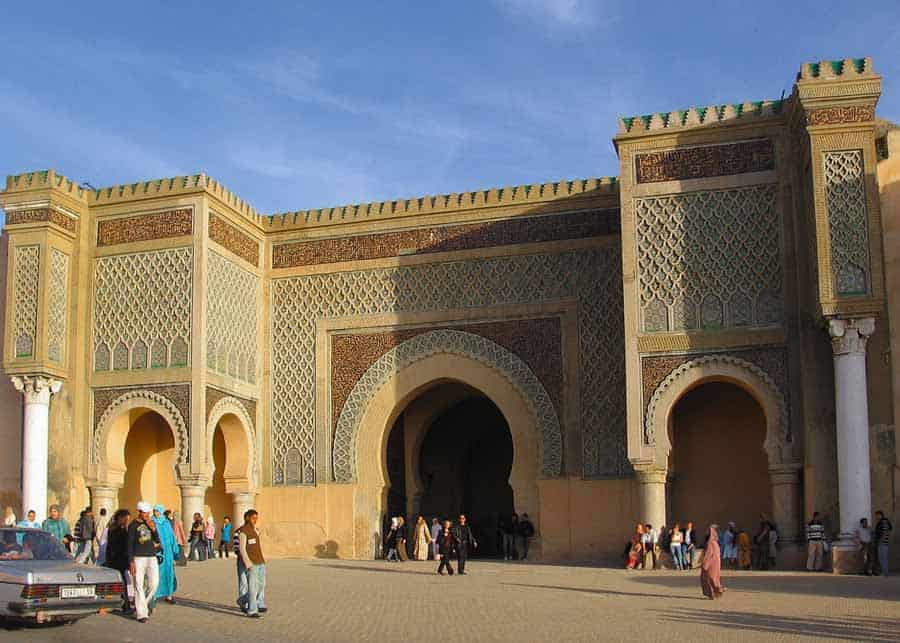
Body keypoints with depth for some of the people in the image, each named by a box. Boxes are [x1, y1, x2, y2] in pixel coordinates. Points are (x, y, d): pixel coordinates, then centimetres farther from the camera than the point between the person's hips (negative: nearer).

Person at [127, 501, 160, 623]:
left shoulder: (152, 523, 12)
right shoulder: (133, 525, -3)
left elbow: (157, 541, 10)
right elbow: (130, 544, -4)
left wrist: (153, 529, -7)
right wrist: (131, 562, -9)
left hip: (152, 558, 5)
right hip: (139, 558, -5)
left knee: (154, 583, 1)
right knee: (139, 586, -4)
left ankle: (142, 605, 23)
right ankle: (141, 613, -1)